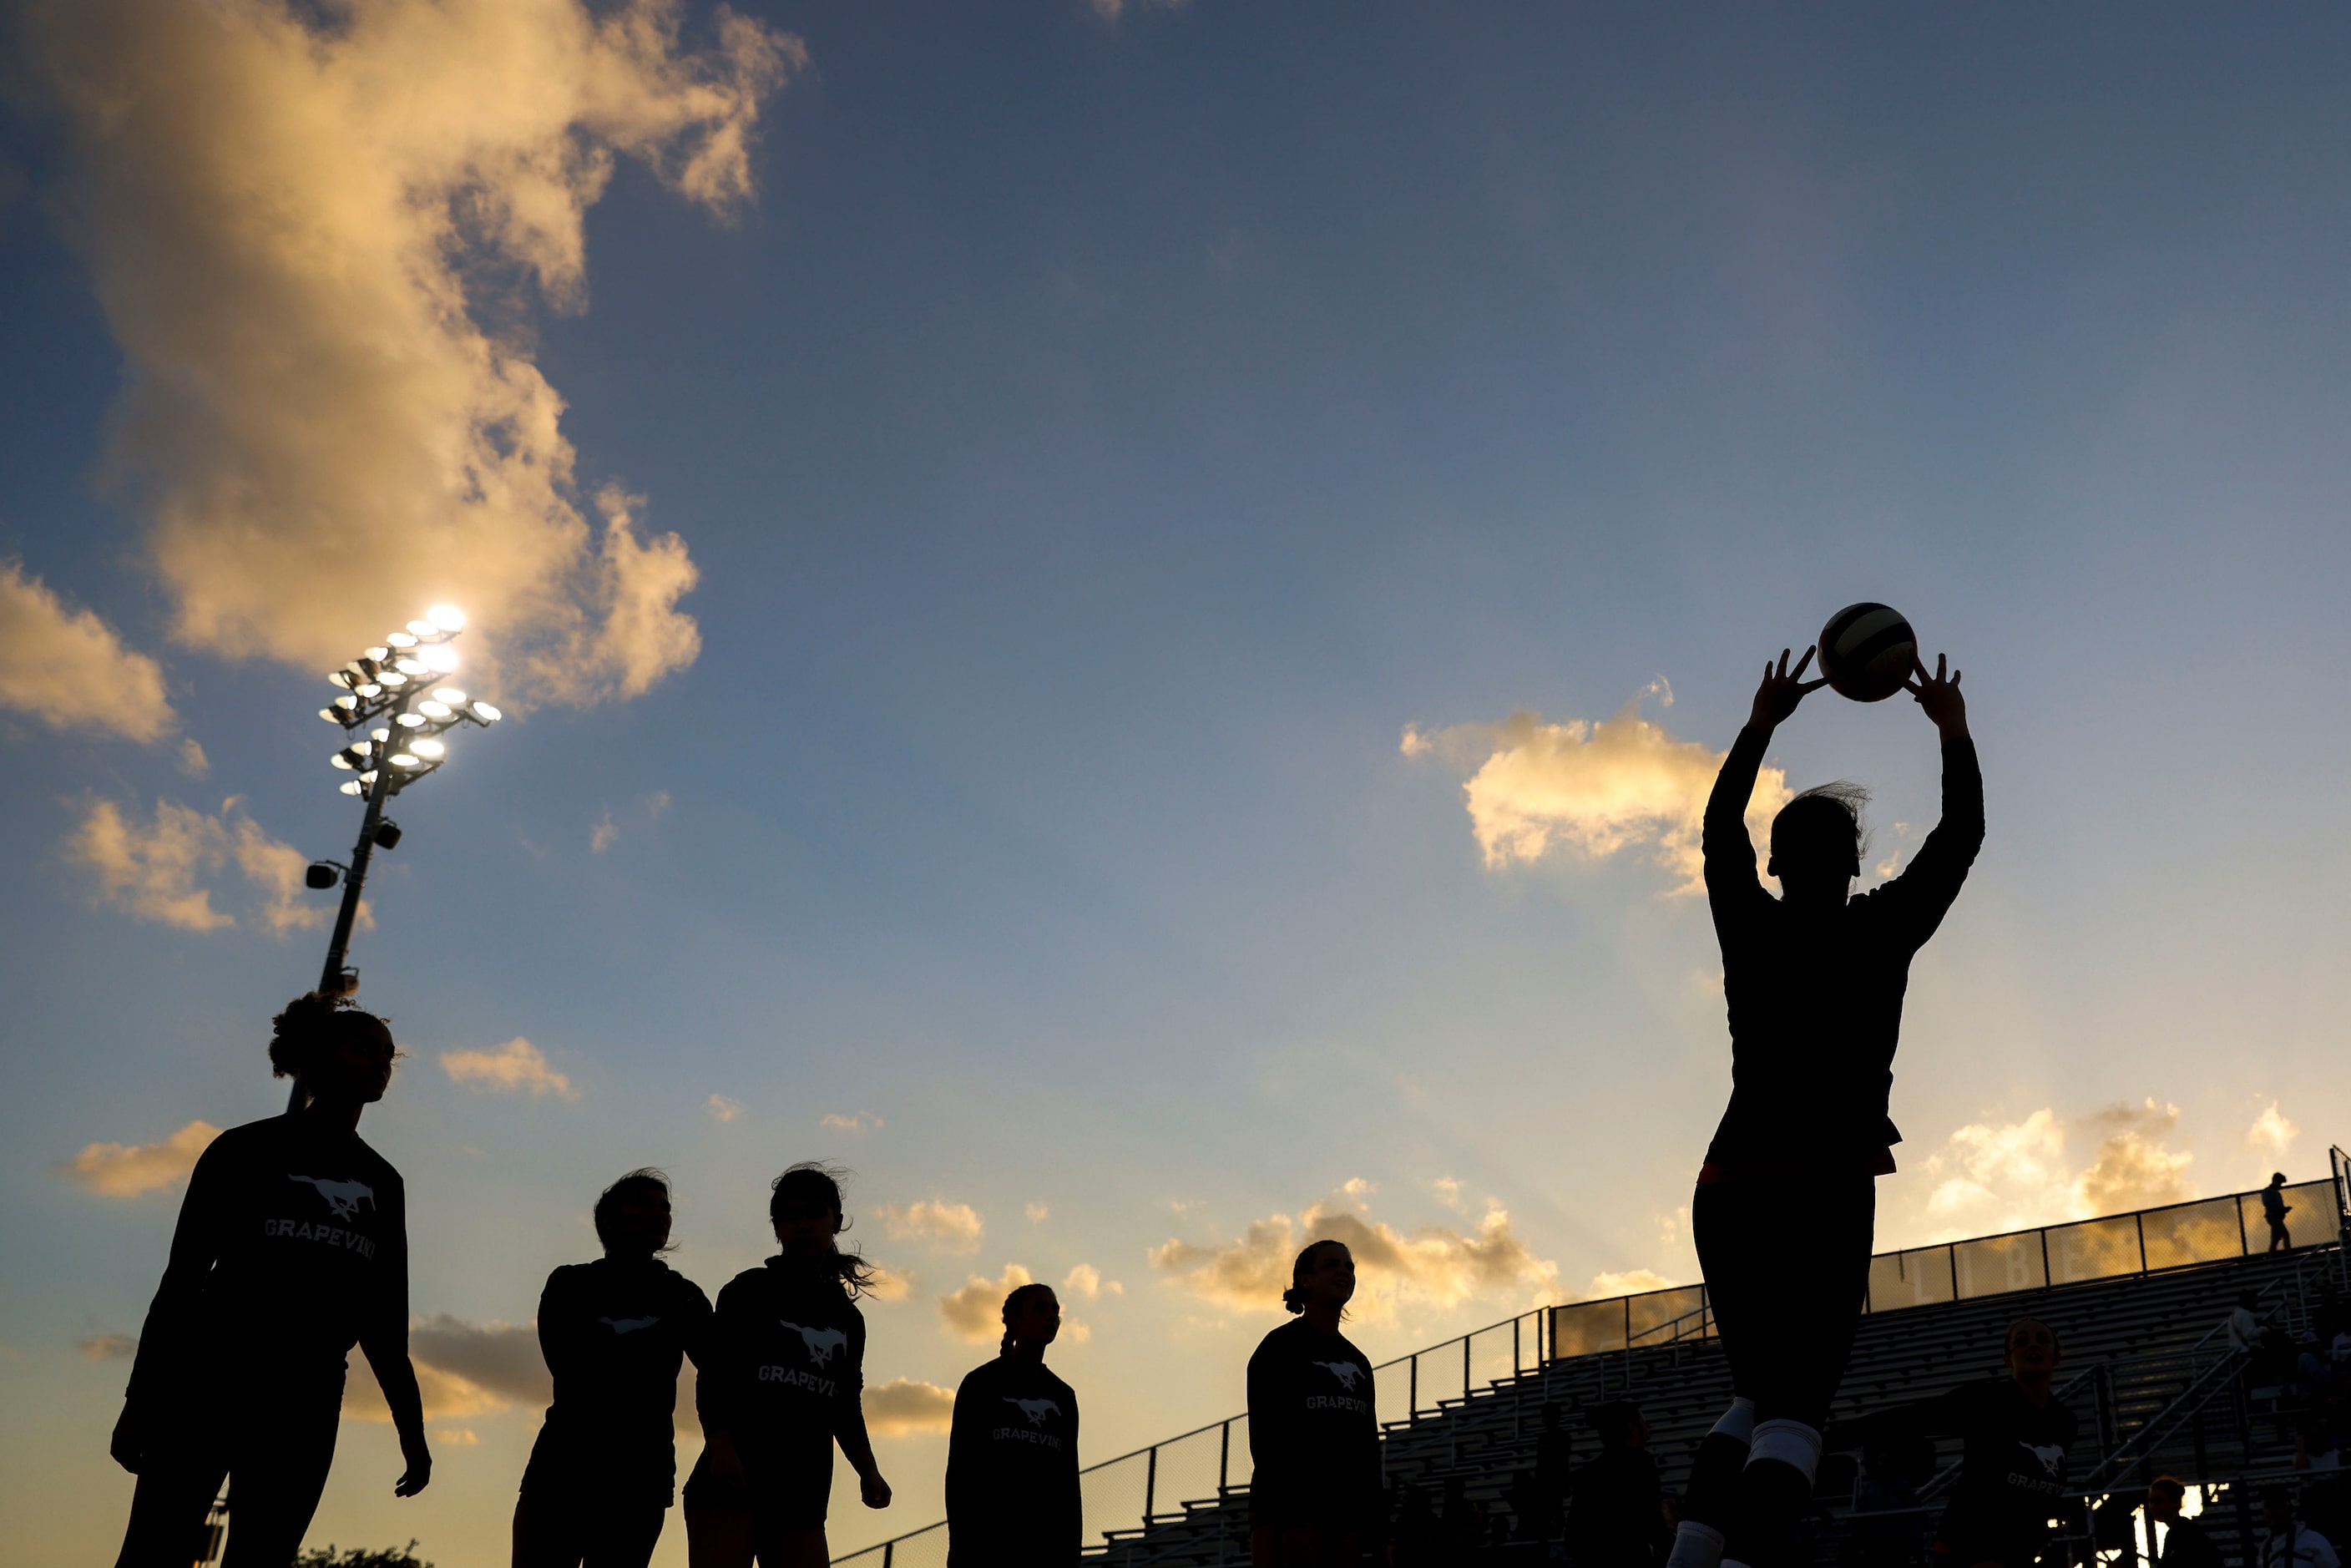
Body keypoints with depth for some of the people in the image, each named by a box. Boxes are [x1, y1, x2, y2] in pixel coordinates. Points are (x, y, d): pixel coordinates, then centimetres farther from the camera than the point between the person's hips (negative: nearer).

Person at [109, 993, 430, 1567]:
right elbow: (183, 1275, 0)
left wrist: (411, 1430, 12)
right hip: (209, 1383, -3)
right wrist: (141, 1397, -7)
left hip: (306, 1402, 4)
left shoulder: (381, 1183, 14)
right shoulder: (247, 1151, 3)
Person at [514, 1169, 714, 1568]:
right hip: (564, 1466, -1)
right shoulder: (571, 1285, 6)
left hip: (640, 1477, 2)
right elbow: (571, 1364, -10)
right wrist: (660, 1334, -13)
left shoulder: (682, 1297, 10)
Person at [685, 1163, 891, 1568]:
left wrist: (867, 1470, 5)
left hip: (803, 1489, 5)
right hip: (732, 1476, -5)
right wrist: (720, 1447, -19)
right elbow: (713, 1375, -4)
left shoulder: (848, 1318, 18)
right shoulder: (750, 1290, 5)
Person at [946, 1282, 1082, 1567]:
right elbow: (960, 1465, 0)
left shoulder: (1063, 1396, 18)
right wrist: (958, 1542, -9)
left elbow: (1069, 1477, 14)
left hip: (1048, 1545, 4)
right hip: (988, 1540, -4)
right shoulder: (982, 1383, 6)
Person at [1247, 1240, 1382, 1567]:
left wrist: (1372, 1525, 9)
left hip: (1346, 1508, 6)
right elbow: (1265, 1438, -9)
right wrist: (1289, 1521, -18)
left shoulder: (1359, 1362, 19)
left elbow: (1369, 1447, 17)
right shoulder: (1280, 1347, -1)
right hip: (1286, 1505, -6)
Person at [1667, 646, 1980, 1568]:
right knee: (1794, 1414, -7)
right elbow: (1962, 834, 14)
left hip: (1728, 1193, 5)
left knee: (1756, 1396, 18)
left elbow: (1719, 827, 25)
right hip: (1825, 1191, -4)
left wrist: (1761, 725, 34)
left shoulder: (1750, 930, 7)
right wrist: (1952, 730, 26)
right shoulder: (1879, 935, 0)